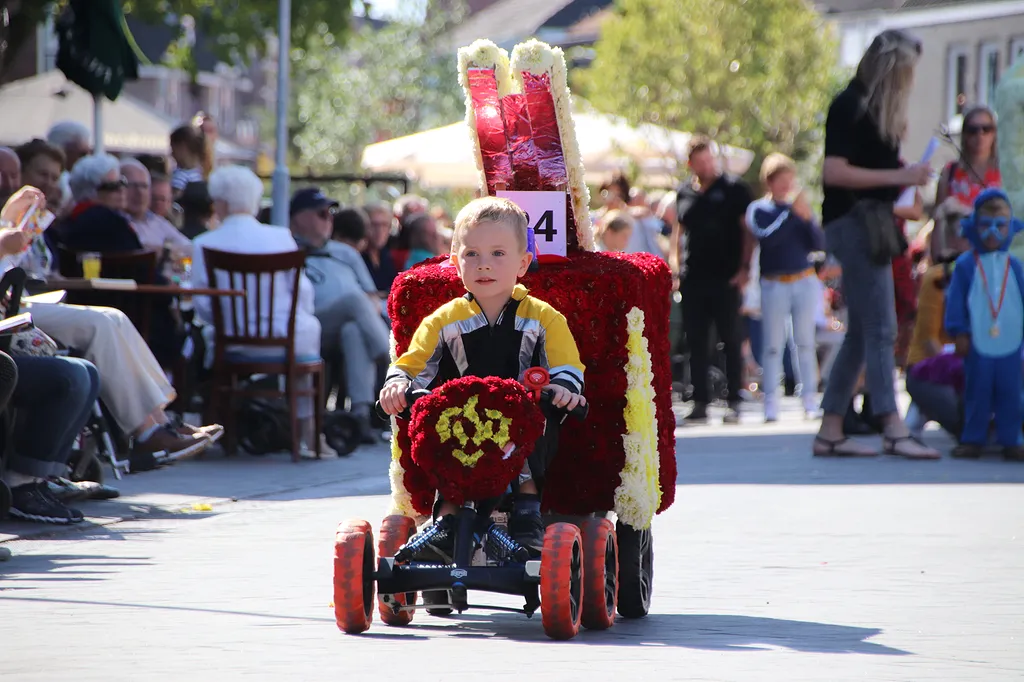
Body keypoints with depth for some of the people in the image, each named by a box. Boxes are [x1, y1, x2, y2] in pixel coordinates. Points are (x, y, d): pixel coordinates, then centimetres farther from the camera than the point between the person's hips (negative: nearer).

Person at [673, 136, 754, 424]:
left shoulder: (734, 189, -1)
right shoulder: (685, 193, 12)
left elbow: (748, 230, -2)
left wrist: (744, 267, -10)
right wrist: (673, 262, 8)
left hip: (726, 278, -4)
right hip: (694, 278, 5)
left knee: (731, 341, -1)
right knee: (696, 343, 5)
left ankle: (734, 403, 2)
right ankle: (700, 403, 9)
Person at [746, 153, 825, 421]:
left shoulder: (799, 207, 8)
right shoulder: (758, 210, 0)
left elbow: (819, 245, 3)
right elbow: (767, 237, -18)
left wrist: (807, 219, -12)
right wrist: (791, 213, -20)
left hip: (805, 281, 3)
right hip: (774, 285, -3)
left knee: (806, 343, 4)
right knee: (773, 346, -3)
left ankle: (810, 400, 6)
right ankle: (771, 405, -2)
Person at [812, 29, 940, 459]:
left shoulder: (879, 109, 16)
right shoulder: (849, 106, -11)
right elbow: (834, 172, -19)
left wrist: (906, 179, 7)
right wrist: (897, 176, -19)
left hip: (873, 223, 10)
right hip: (853, 223, -10)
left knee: (862, 334, 9)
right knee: (881, 330, -13)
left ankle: (830, 432, 12)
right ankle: (893, 430, -15)